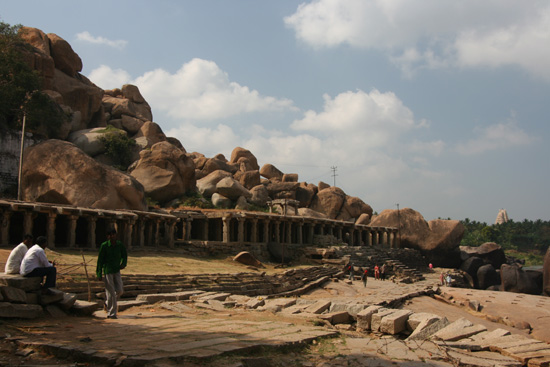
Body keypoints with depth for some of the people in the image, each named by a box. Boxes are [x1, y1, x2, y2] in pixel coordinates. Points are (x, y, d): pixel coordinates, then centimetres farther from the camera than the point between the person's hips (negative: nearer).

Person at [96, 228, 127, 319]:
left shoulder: (120, 245, 1)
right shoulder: (104, 246, -10)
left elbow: (124, 255, 18)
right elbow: (100, 260, -7)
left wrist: (123, 264, 0)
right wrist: (99, 274, -9)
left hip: (117, 270, 4)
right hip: (107, 271, -4)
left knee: (120, 290, -1)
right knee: (110, 292, -3)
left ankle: (108, 303, 26)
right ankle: (111, 313, 7)